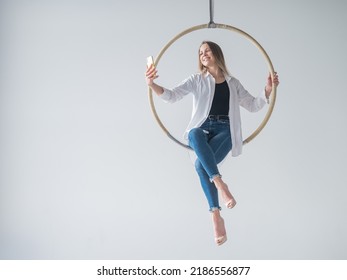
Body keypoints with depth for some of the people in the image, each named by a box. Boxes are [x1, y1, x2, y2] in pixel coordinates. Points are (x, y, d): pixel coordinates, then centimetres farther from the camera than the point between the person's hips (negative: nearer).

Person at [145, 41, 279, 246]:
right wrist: (152, 85, -18)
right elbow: (172, 96, 2)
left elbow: (253, 106, 21)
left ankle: (216, 215, -27)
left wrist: (268, 90, 3)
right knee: (195, 133, -41)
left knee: (201, 165, -32)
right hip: (202, 129, 0)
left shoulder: (233, 83, 20)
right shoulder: (196, 80, 14)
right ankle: (220, 183, -46)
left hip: (224, 131, 0)